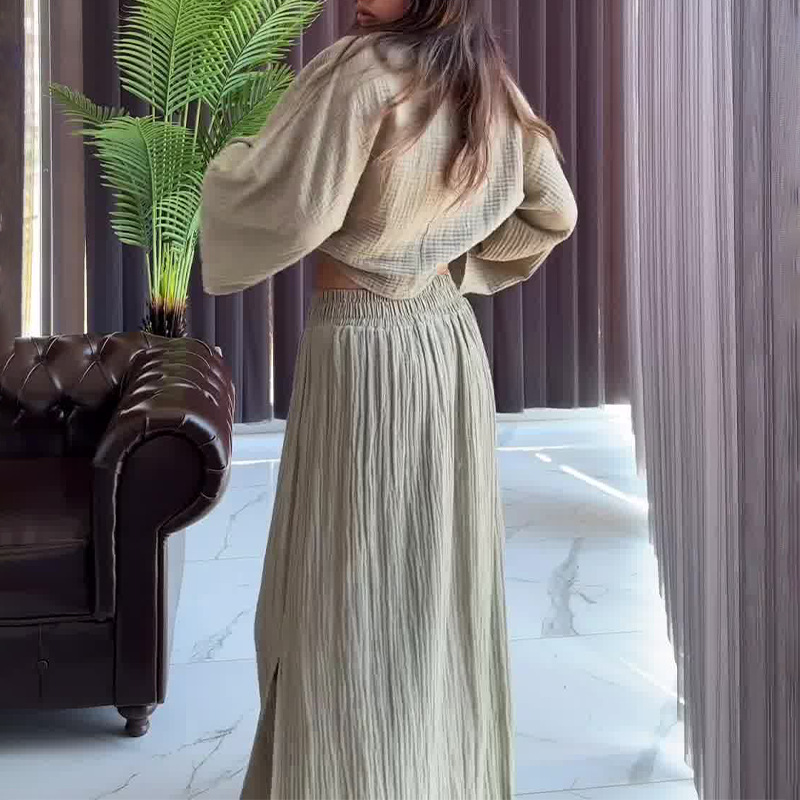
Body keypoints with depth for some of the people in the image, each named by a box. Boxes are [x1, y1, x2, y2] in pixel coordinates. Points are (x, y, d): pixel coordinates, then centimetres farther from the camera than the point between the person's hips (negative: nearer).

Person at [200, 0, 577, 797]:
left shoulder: (361, 68, -16)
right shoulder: (487, 83, 8)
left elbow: (282, 208, -23)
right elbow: (551, 213, 19)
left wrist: (229, 165, -2)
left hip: (363, 352, -8)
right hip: (452, 343, 8)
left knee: (352, 600, 0)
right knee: (441, 582, 15)